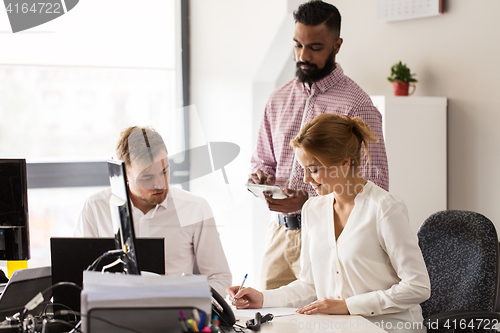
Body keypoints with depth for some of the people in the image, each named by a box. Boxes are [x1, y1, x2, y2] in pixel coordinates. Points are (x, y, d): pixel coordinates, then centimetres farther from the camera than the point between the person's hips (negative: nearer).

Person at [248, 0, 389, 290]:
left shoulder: (356, 106, -8)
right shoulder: (279, 99, 13)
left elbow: (375, 187, -13)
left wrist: (310, 202, -22)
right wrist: (259, 177, -1)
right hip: (279, 233, 5)